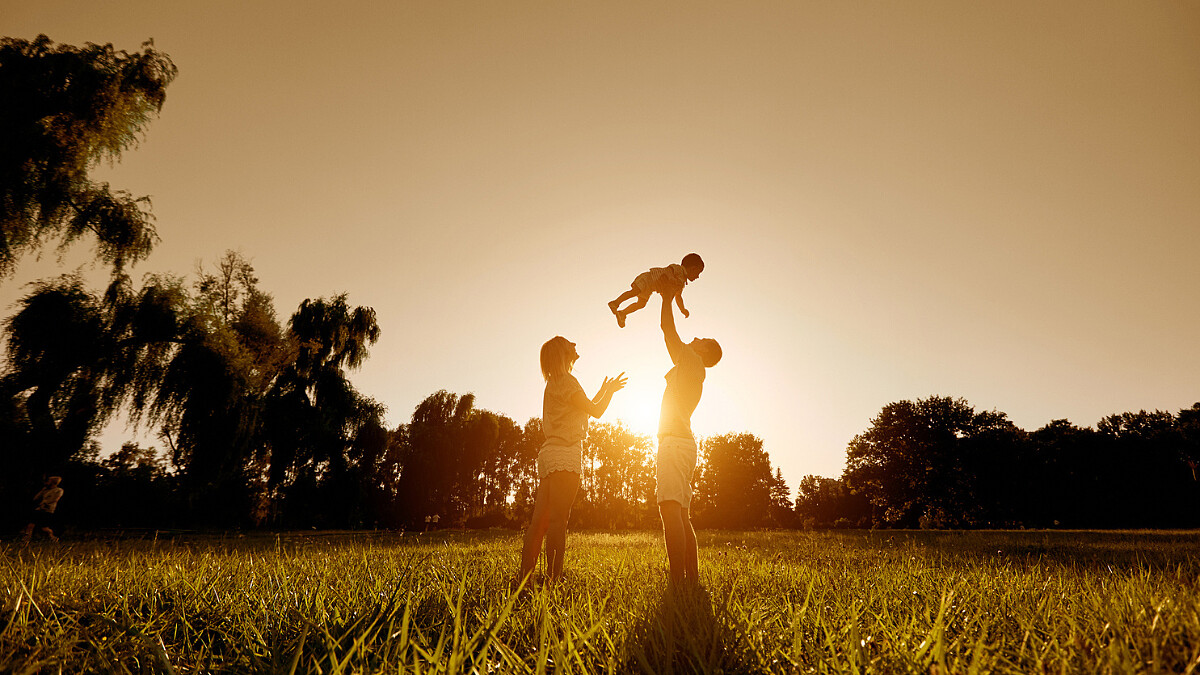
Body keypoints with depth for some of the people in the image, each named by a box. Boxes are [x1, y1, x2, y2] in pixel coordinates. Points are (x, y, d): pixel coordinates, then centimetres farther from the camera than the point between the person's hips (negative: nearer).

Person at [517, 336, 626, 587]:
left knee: (540, 520, 4)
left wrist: (602, 392, 36)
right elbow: (596, 411, -4)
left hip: (549, 455, 9)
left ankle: (524, 576, 2)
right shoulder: (566, 381, -4)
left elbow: (582, 412, 31)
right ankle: (553, 578, -11)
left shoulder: (553, 383, 24)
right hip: (564, 456, -9)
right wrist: (610, 391, 14)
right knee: (558, 520, -11)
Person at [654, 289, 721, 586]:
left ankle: (678, 581, -24)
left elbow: (668, 328, 2)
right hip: (683, 442, 10)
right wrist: (667, 298, 39)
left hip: (675, 441, -10)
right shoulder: (687, 368, 25)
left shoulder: (692, 361, 2)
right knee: (681, 516, 9)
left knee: (671, 511, -19)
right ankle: (692, 578, 10)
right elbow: (669, 337, 35)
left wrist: (668, 300, 17)